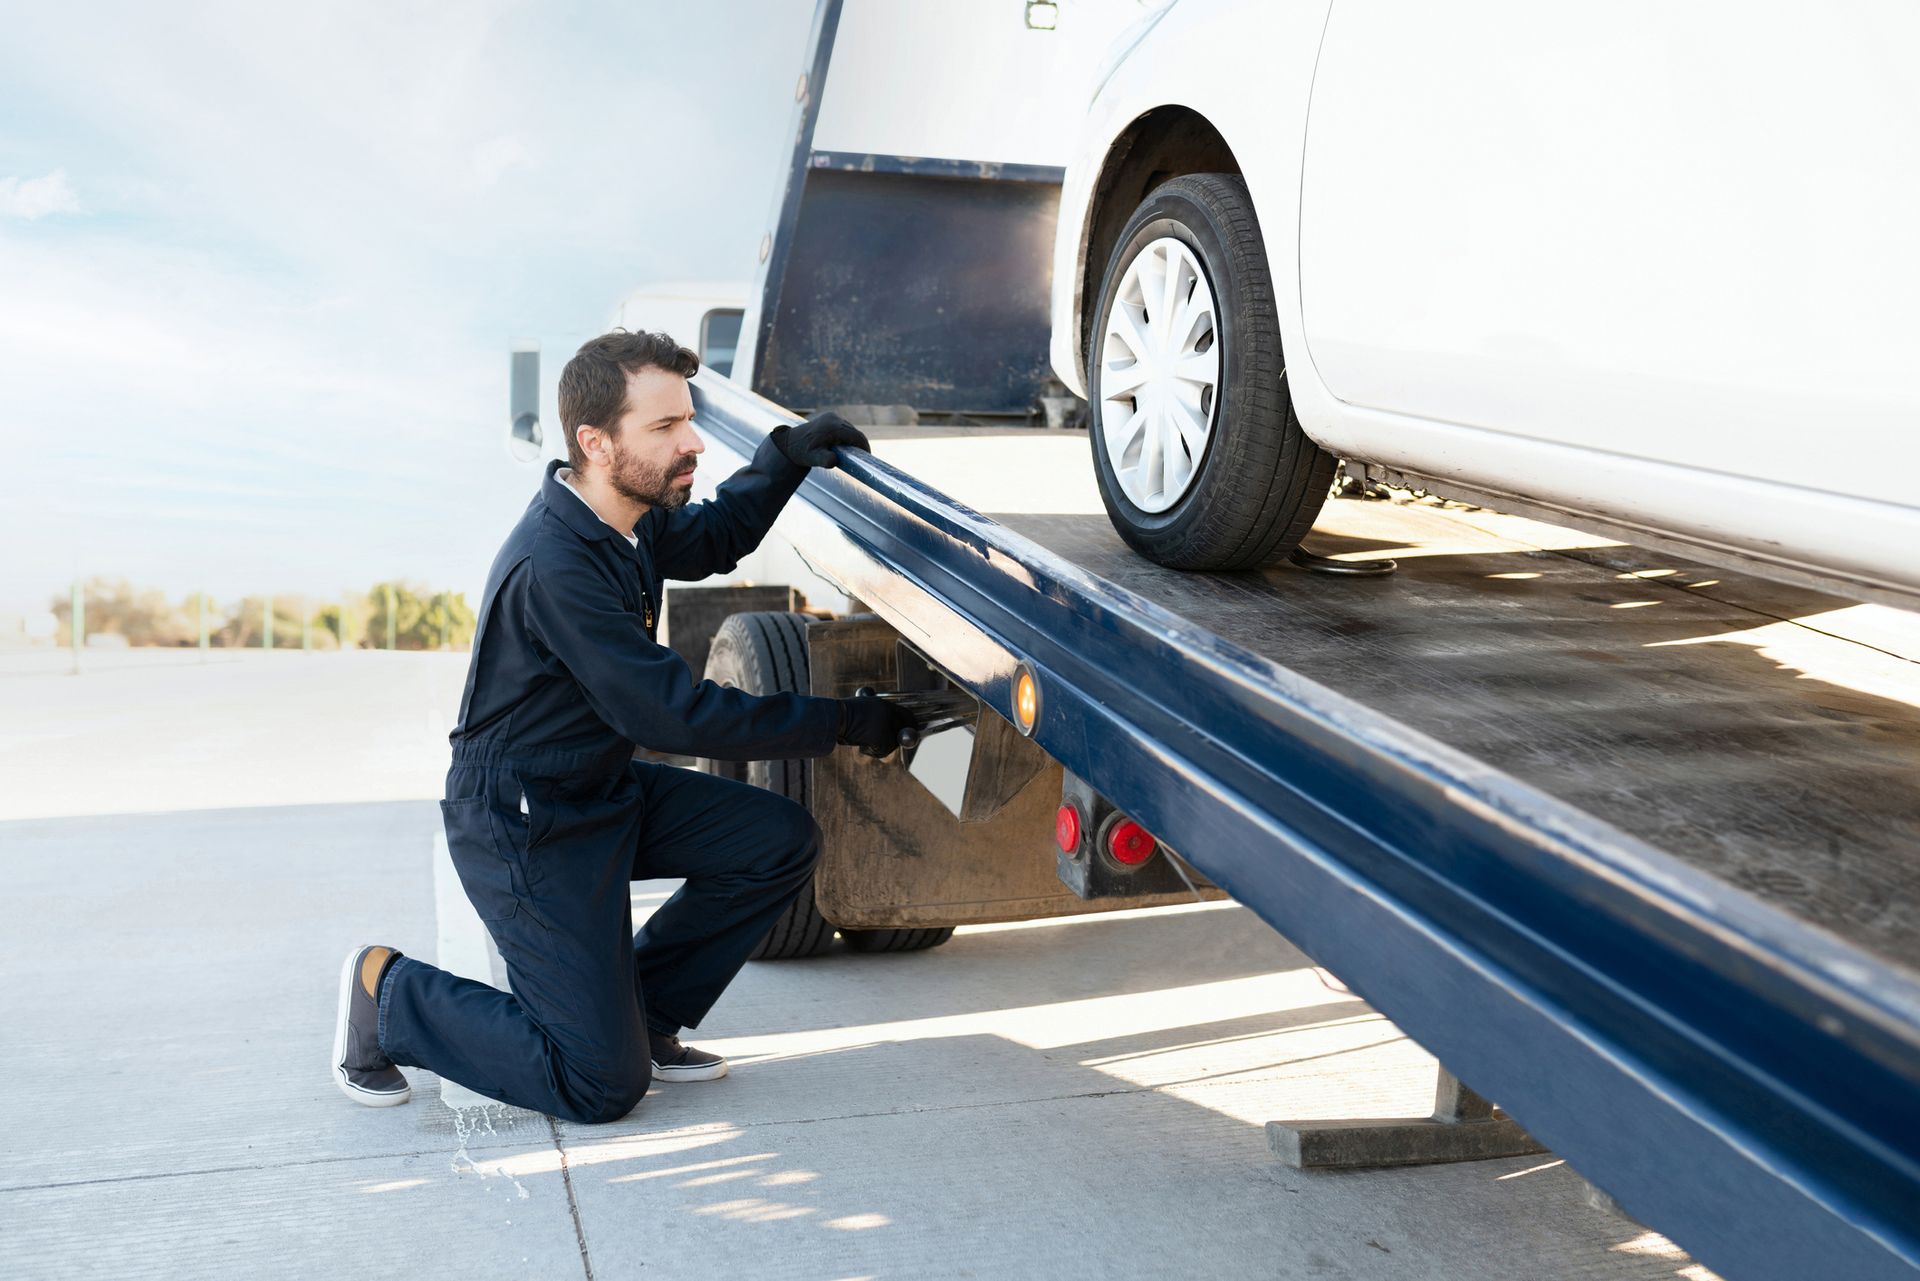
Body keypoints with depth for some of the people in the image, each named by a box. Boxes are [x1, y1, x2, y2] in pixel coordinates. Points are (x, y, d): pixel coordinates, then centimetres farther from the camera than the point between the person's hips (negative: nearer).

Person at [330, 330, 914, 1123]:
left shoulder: (624, 517, -2)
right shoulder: (555, 566, -30)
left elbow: (713, 538, 20)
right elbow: (674, 715, -30)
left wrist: (784, 455, 1)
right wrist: (843, 723, -24)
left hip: (604, 790, 9)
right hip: (523, 827, -9)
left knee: (781, 842, -1)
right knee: (603, 1086, -6)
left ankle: (640, 1012, 13)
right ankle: (388, 990, 11)